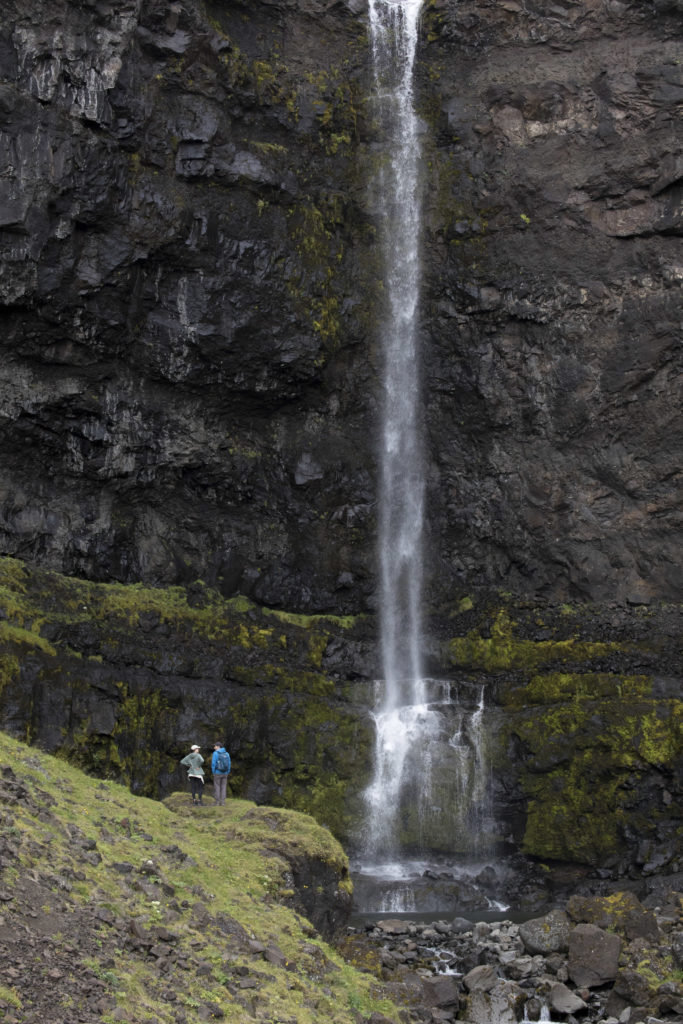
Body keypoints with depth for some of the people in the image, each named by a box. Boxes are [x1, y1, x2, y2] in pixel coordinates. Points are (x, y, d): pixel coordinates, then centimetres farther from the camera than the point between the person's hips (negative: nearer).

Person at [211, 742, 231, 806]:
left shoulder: (215, 753, -12)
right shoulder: (227, 754, 4)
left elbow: (213, 763, -15)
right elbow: (228, 764, 5)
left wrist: (213, 772, -4)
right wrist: (227, 773, 13)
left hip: (217, 773, -4)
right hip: (224, 773, 4)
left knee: (217, 787, 4)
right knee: (223, 787, 10)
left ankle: (217, 802, 2)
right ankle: (223, 802, 7)